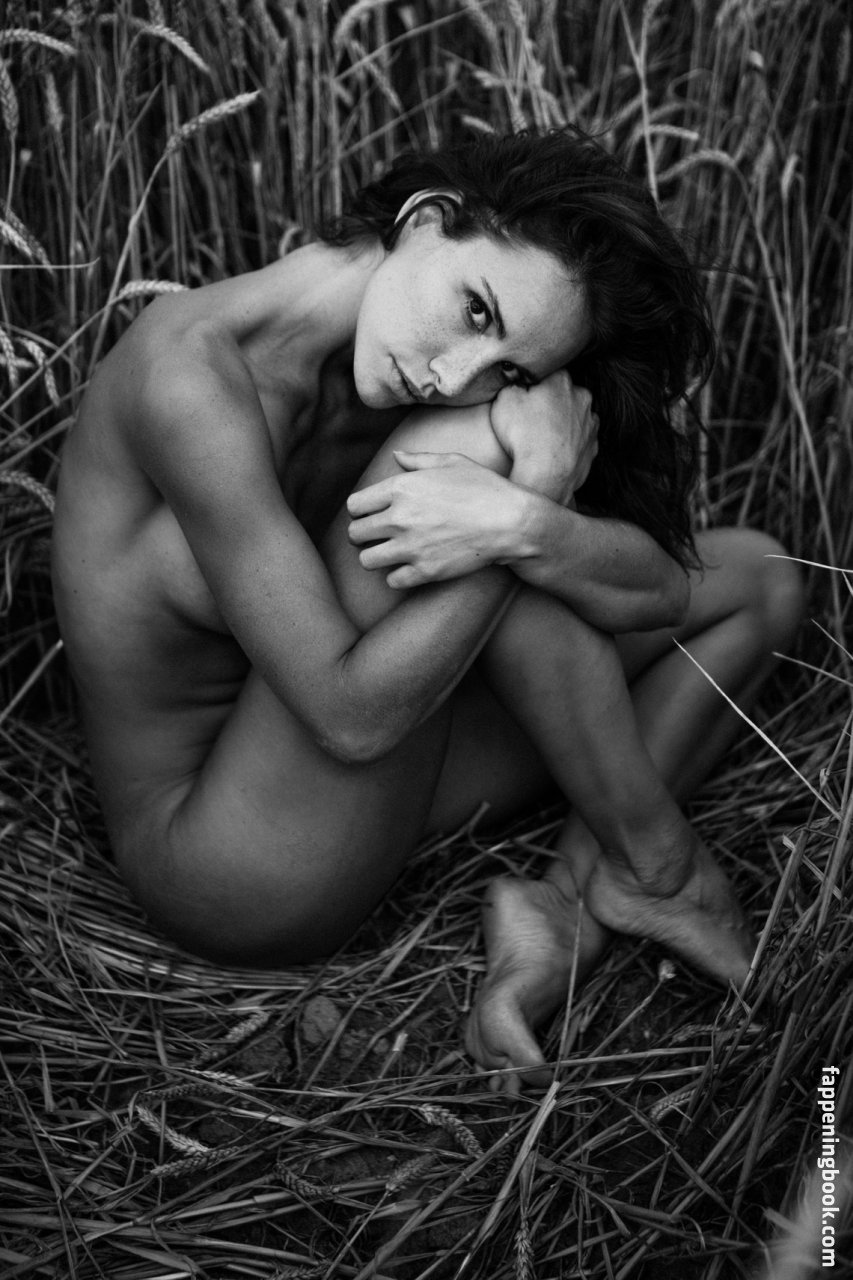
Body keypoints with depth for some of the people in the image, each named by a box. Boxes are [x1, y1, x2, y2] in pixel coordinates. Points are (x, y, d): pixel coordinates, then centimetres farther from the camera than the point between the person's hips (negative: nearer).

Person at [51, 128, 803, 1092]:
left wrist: (520, 526, -33)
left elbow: (659, 588, -12)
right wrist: (539, 487, -26)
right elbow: (352, 715, -30)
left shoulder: (416, 370, -6)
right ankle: (661, 873, -8)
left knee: (759, 579, 6)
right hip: (231, 877, -7)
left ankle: (570, 914, -8)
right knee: (464, 446, -28)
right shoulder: (192, 371, -26)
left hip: (344, 785, 7)